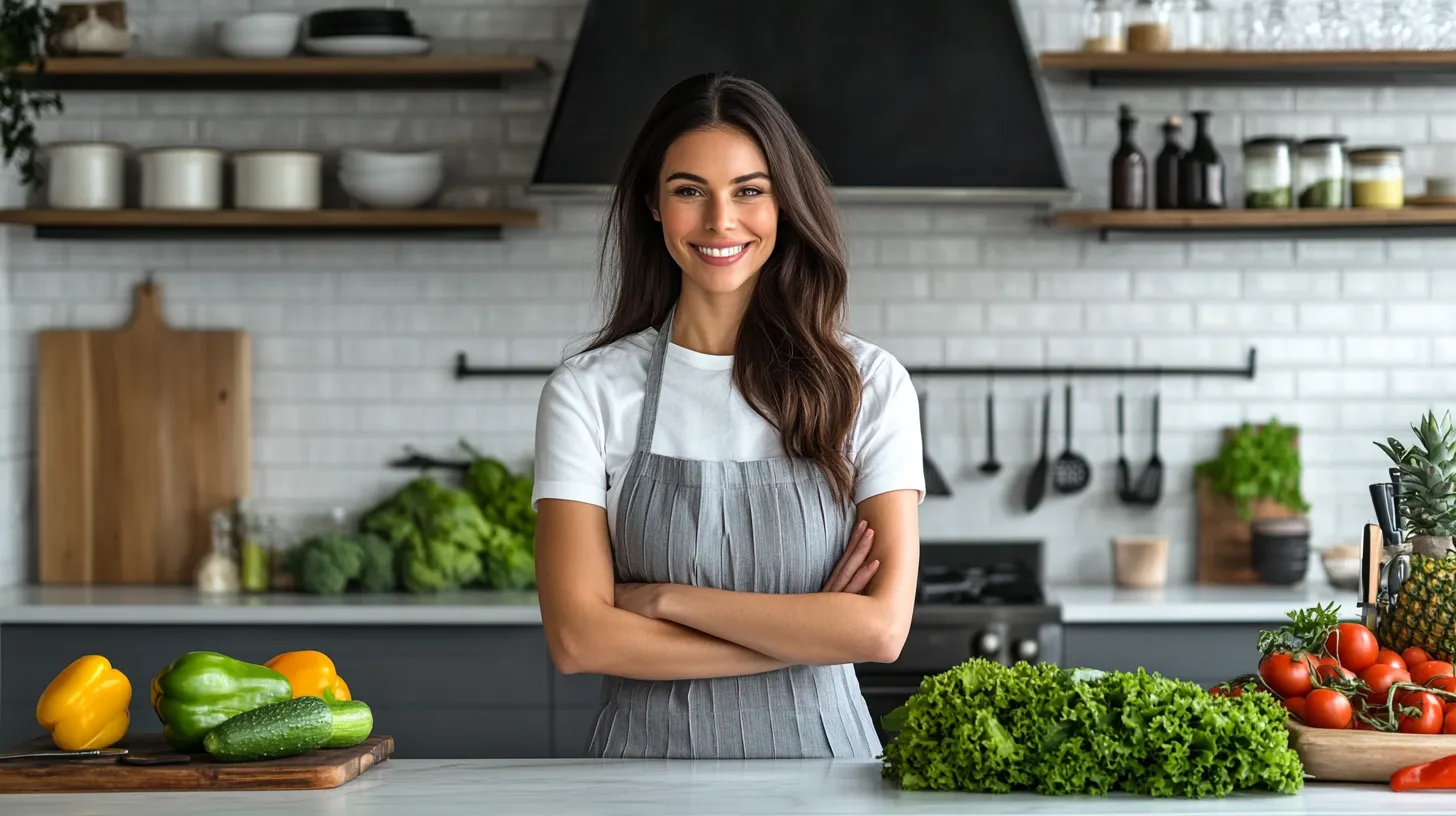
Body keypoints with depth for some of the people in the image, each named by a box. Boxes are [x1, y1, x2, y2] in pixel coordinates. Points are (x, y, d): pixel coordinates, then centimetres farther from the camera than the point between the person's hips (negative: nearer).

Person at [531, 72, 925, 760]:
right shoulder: (588, 393, -3)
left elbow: (882, 626, -12)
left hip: (820, 751, 1)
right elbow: (578, 638, -11)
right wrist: (805, 633, -14)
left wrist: (664, 598, -12)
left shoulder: (868, 385, -2)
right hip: (651, 754, 0)